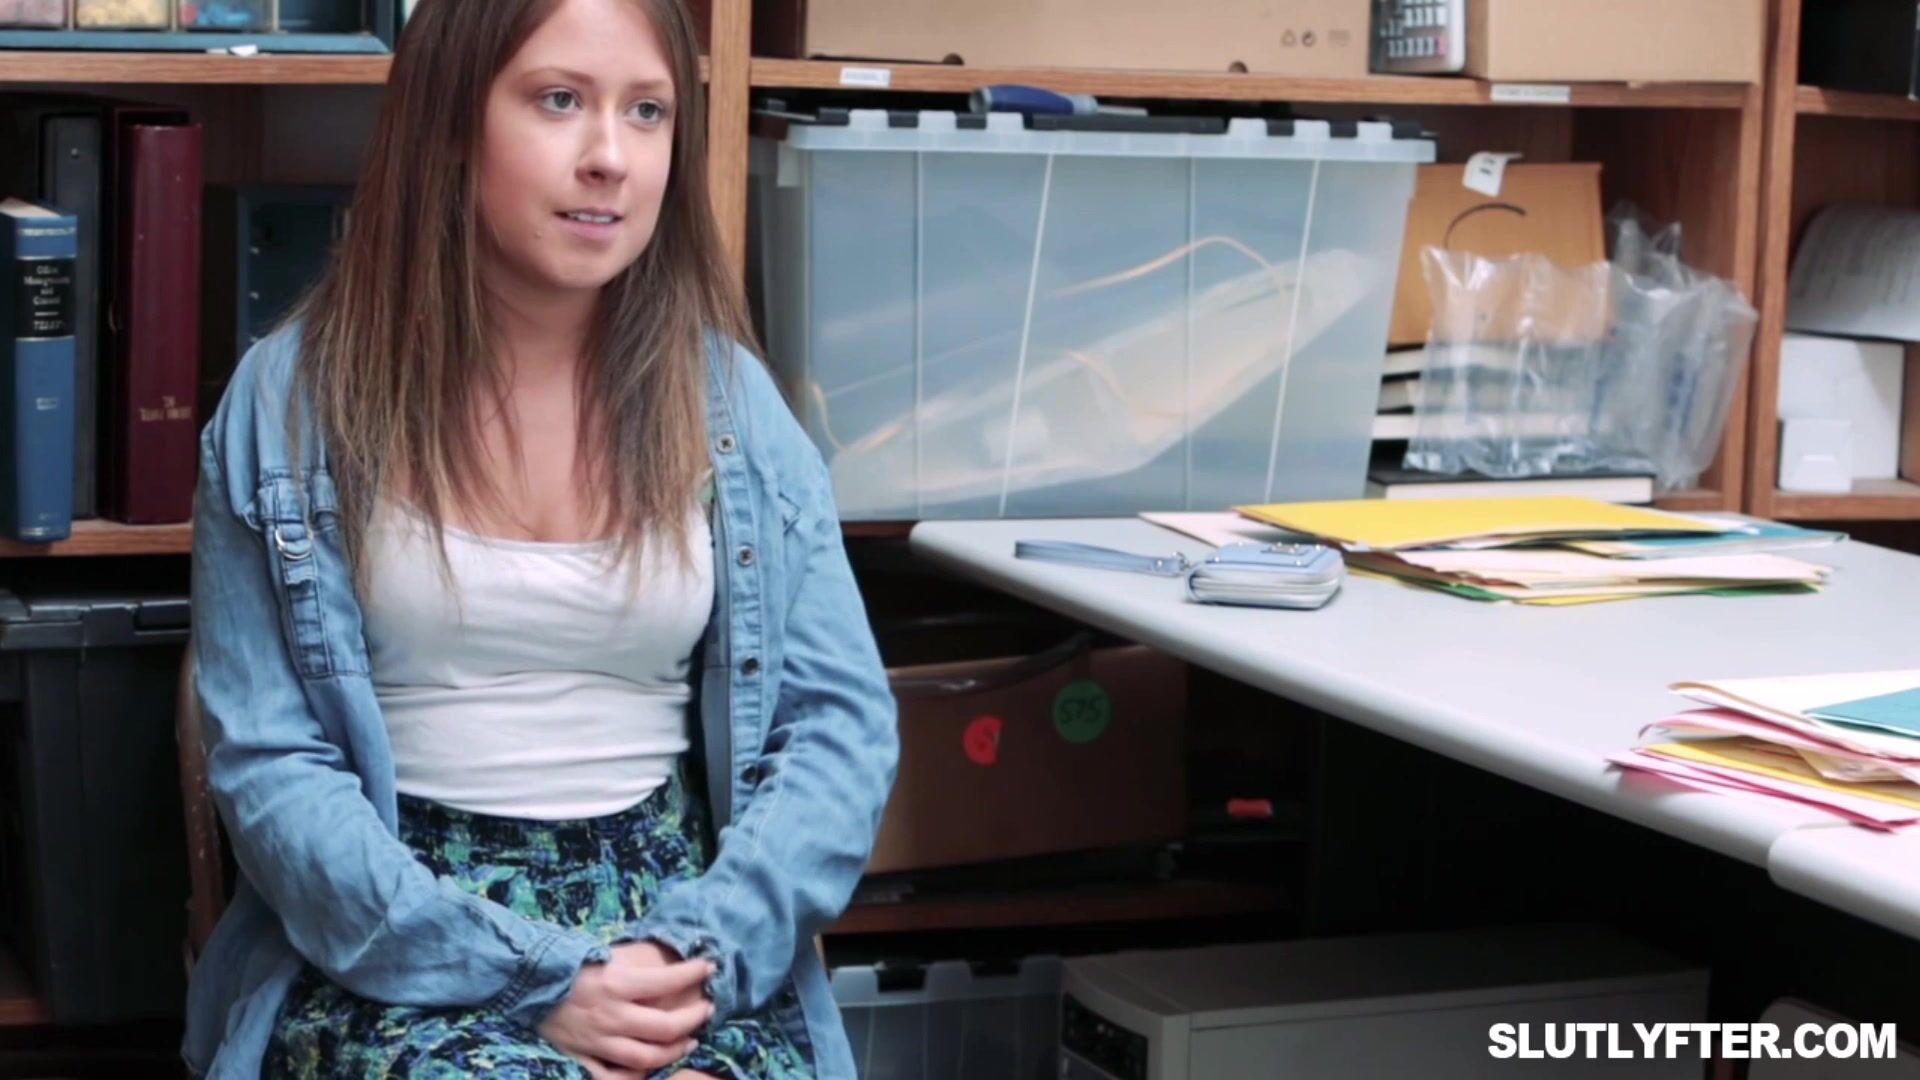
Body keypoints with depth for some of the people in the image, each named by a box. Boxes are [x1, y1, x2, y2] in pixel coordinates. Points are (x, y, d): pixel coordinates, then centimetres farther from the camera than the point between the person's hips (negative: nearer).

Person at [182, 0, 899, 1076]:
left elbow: (844, 721, 3)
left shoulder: (730, 401, 7)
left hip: (677, 909, 2)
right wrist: (527, 982, -16)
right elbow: (268, 762, -5)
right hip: (395, 951, -2)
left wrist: (697, 951, -14)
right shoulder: (293, 402, 0)